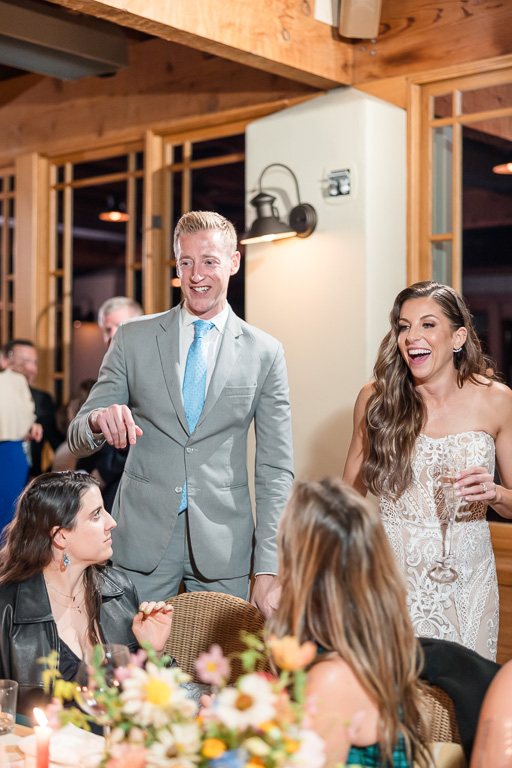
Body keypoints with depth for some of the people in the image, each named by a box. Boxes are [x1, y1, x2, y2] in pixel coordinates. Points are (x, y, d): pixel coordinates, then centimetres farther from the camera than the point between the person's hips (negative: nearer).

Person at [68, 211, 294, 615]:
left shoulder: (265, 353, 3)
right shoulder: (133, 338, 5)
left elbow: (275, 470, 1)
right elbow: (78, 439, 5)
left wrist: (268, 569, -6)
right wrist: (99, 422, -21)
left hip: (223, 543, 0)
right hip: (142, 536, 1)